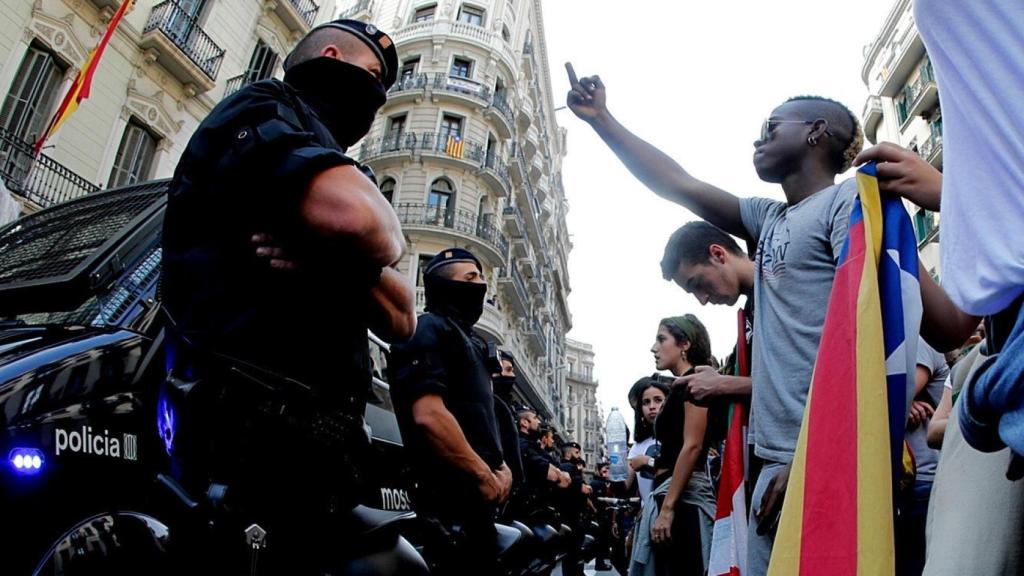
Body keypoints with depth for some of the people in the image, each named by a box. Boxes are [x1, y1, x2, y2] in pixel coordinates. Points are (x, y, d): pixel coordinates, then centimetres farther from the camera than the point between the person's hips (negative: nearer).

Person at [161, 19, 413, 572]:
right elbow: (356, 216, -23)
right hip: (254, 438, -8)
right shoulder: (264, 107, 4)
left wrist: (342, 261, -5)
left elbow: (400, 321, 15)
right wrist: (385, 246, 1)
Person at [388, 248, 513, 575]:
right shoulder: (429, 329, -9)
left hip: (475, 494, 10)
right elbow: (429, 415, -23)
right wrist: (485, 475, -15)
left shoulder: (468, 339, 21)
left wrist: (499, 465, 8)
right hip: (451, 494, -10)